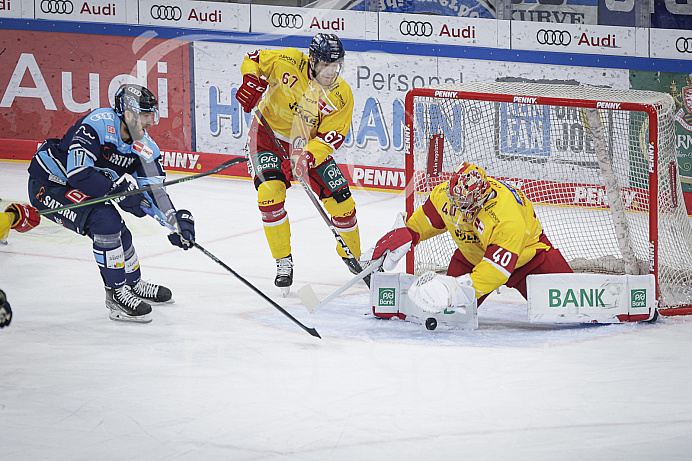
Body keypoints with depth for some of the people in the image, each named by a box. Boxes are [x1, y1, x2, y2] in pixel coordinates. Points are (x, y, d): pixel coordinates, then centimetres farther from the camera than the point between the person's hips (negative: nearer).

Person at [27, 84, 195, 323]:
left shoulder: (145, 147, -5)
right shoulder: (97, 125, -29)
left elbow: (155, 191, -5)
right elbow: (77, 172, -37)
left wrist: (176, 219, -22)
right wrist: (119, 190, -36)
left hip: (83, 191, 8)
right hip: (48, 184, -8)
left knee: (118, 233, 13)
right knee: (105, 220, -24)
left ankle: (134, 285, 42)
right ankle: (116, 294, -12)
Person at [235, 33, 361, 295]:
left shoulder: (342, 96, -15)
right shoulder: (288, 62, -20)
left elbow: (332, 136, -18)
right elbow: (254, 60, -3)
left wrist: (307, 158, -34)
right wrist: (252, 81, -24)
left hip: (310, 144, 2)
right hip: (269, 135, -2)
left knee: (341, 201, -3)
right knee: (270, 192, -25)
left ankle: (351, 255, 24)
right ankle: (284, 262, -11)